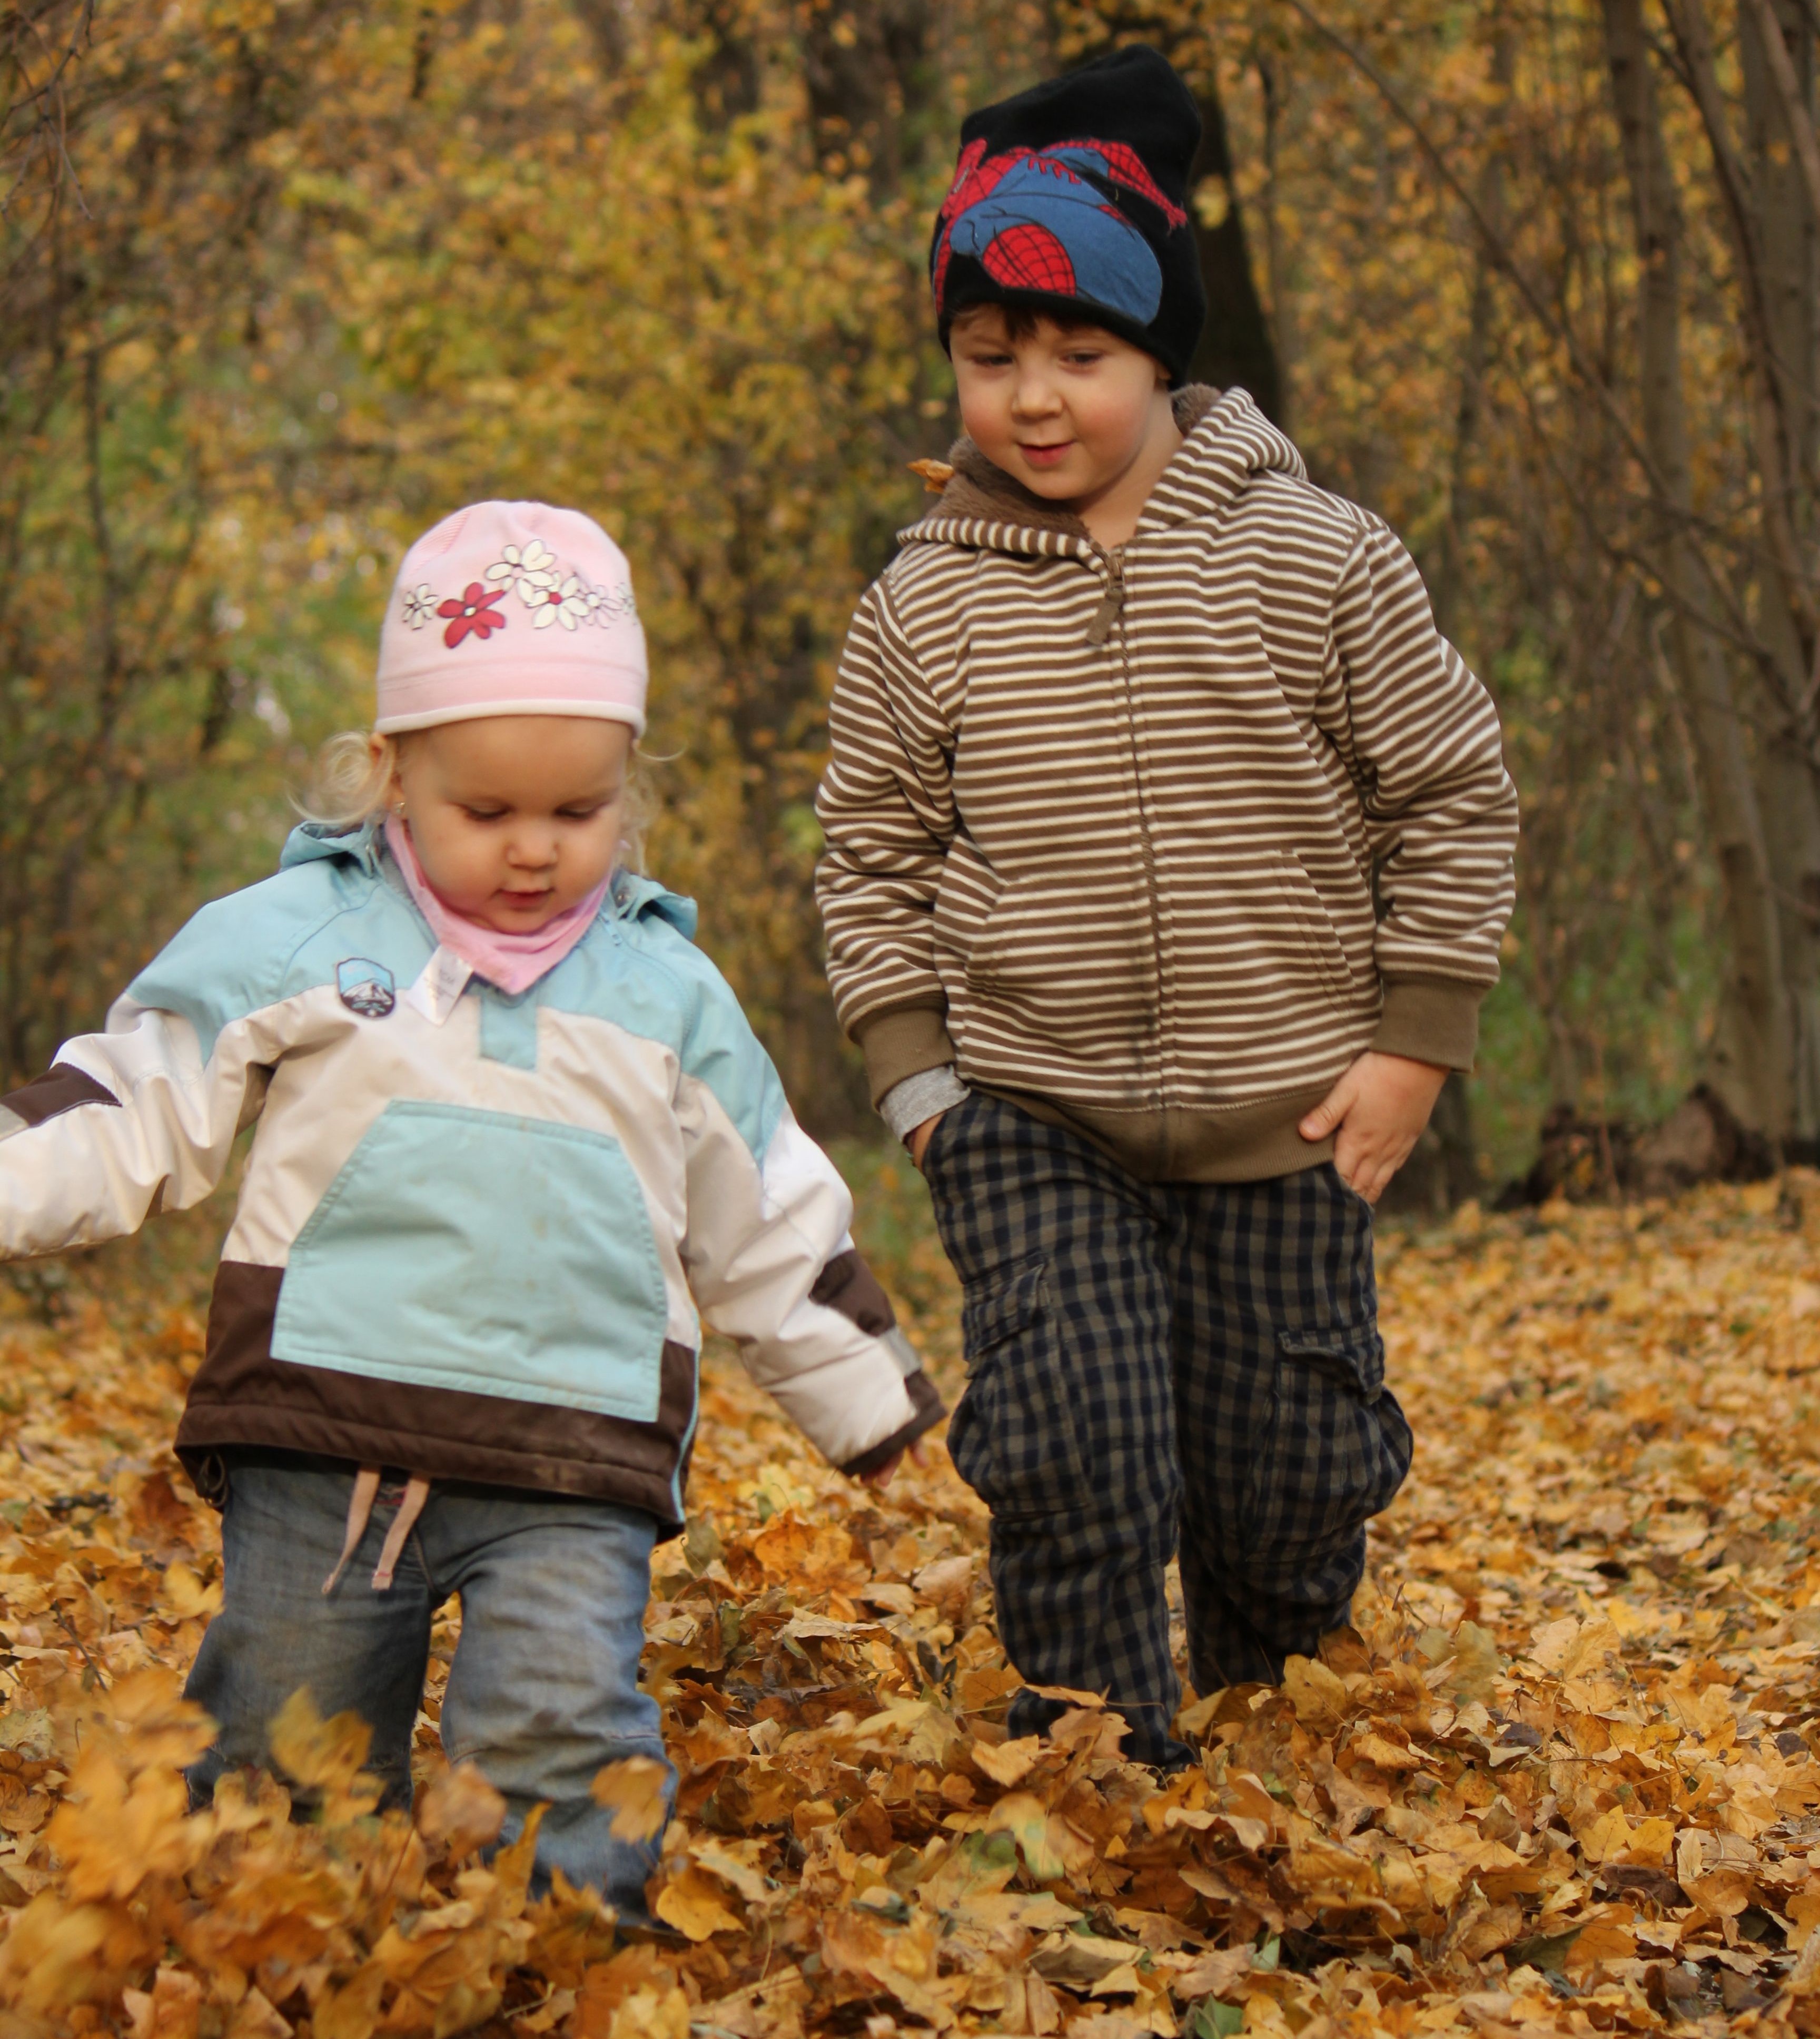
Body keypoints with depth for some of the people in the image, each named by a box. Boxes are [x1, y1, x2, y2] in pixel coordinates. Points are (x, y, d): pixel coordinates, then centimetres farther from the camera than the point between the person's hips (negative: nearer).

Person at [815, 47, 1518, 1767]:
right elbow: (872, 856, 7)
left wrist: (1411, 1044, -3)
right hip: (1027, 1123, 0)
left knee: (1289, 1482, 10)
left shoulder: (1315, 559, -5)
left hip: (1285, 1124, 0)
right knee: (1075, 1463, -13)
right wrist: (913, 1075, -1)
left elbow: (1451, 798, 1)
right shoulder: (923, 607, -1)